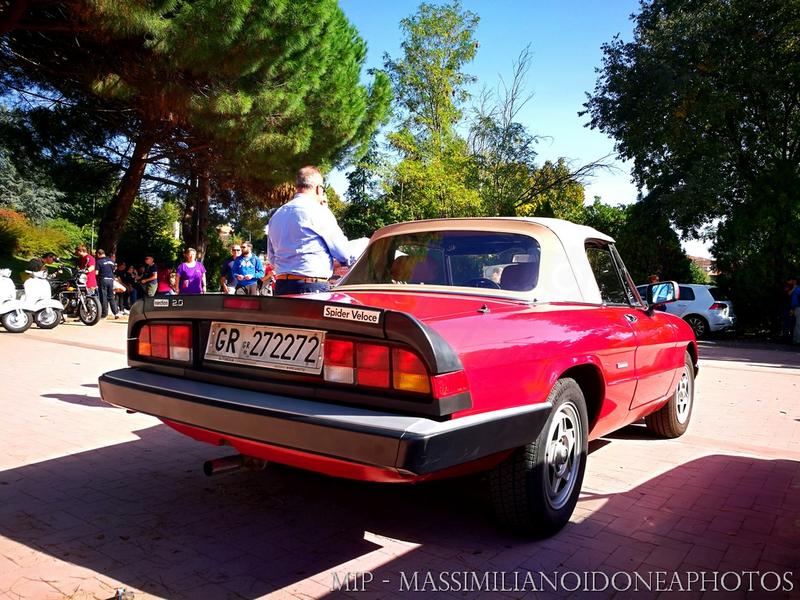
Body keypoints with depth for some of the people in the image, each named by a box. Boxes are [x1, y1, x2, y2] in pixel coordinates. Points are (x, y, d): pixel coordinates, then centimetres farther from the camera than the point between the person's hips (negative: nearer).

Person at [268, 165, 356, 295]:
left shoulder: (276, 215, 14)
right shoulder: (318, 211, -8)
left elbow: (272, 259, 24)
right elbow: (345, 255, -4)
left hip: (280, 288, 8)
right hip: (312, 289, -8)